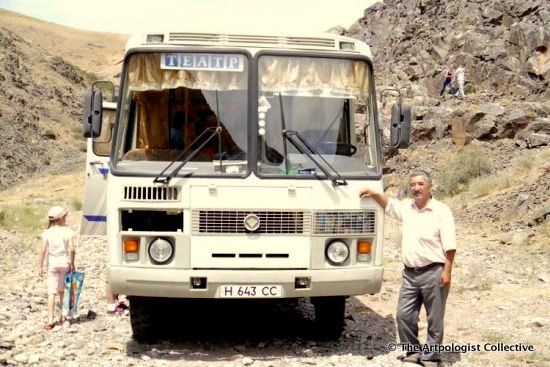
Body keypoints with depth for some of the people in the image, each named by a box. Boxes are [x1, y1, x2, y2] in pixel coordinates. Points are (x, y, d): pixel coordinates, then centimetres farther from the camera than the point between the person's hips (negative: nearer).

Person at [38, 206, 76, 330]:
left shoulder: (47, 232, -5)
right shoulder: (67, 231, -6)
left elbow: (43, 250, -8)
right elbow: (72, 249, -11)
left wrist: (40, 266, -1)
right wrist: (72, 263, 2)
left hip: (51, 263, 0)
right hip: (64, 262, 0)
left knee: (51, 292, 0)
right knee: (62, 291, 16)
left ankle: (50, 321, -5)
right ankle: (62, 317, 25)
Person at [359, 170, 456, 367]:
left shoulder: (441, 211, -8)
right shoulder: (406, 207, 11)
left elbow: (450, 246, -11)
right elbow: (388, 203, 30)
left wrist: (447, 271, -17)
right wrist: (374, 193, 14)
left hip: (433, 273, -6)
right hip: (410, 273, 6)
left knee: (434, 319, 4)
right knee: (403, 315, 6)